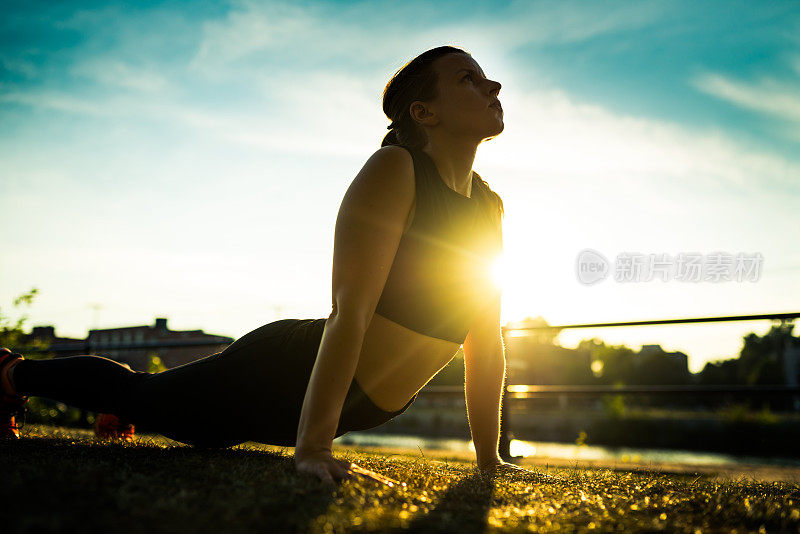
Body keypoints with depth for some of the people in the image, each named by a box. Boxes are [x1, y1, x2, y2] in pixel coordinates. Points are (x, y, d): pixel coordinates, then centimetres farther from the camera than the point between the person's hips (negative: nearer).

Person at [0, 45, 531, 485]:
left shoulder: (490, 207, -1)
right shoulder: (392, 171, -24)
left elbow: (487, 340, 3)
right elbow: (349, 314, -34)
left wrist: (489, 458, 2)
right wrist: (311, 448, -39)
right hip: (281, 376, -8)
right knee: (139, 393, 14)